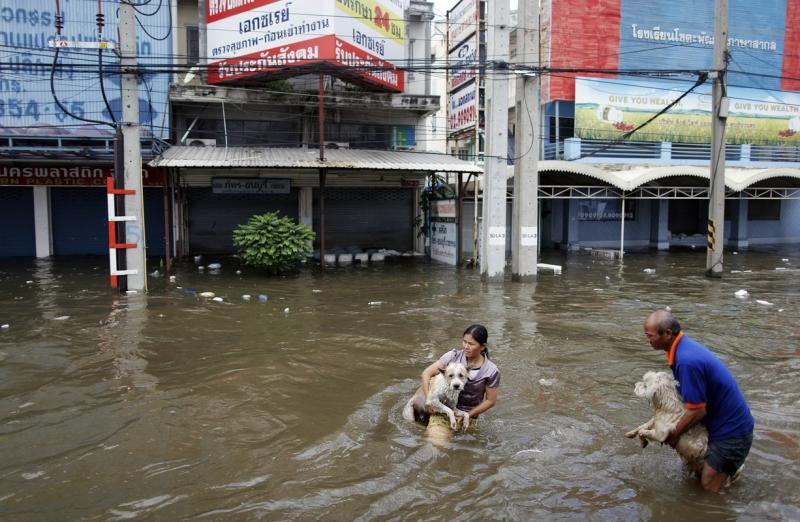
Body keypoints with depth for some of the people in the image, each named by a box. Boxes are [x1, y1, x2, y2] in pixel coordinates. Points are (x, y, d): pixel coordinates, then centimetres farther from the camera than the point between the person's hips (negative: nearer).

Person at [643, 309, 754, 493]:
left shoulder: (687, 361, -31)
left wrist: (673, 435, -9)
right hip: (726, 421, 9)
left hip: (731, 429, -9)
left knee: (709, 487, -2)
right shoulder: (684, 345, -1)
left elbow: (697, 411, -24)